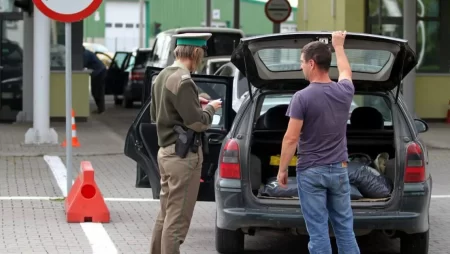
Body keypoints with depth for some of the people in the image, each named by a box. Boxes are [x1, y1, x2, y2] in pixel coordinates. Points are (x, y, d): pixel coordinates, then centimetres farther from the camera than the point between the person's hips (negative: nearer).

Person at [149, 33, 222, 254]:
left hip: (166, 151, 10)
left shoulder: (162, 76, 11)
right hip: (184, 155, -10)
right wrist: (210, 108, -1)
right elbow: (197, 123, -21)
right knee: (177, 219, -4)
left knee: (165, 214, 16)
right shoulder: (183, 81, -19)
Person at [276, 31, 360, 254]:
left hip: (311, 171, -5)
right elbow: (345, 71, 26)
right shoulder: (344, 91, 1)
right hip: (338, 169, 5)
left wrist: (282, 169, -3)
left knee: (318, 230, -2)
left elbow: (291, 138, -14)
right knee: (344, 227, 11)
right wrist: (338, 46, 42)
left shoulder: (302, 97, -14)